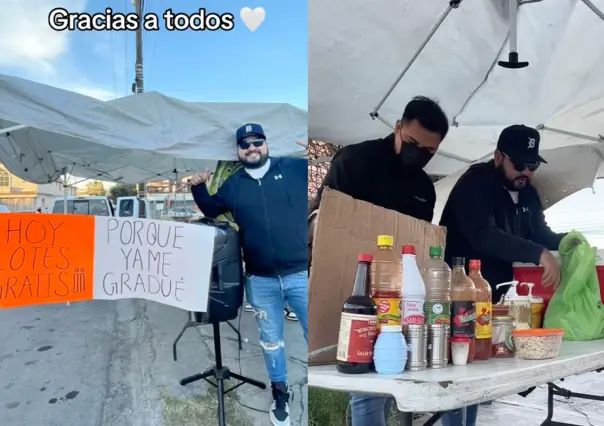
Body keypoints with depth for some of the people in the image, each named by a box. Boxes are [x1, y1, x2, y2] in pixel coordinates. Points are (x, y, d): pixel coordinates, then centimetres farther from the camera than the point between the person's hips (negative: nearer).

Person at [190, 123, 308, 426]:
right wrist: (199, 188, 8)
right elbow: (210, 210, 24)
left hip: (300, 273, -2)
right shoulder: (232, 185, 10)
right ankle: (280, 394, 38)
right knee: (270, 338, 17)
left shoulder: (296, 168, -1)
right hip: (260, 280, 3)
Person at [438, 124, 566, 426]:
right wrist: (539, 254, -35)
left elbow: (541, 234, 14)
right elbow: (483, 236, -31)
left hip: (490, 295, 8)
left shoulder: (527, 193, 10)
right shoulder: (475, 183, -17)